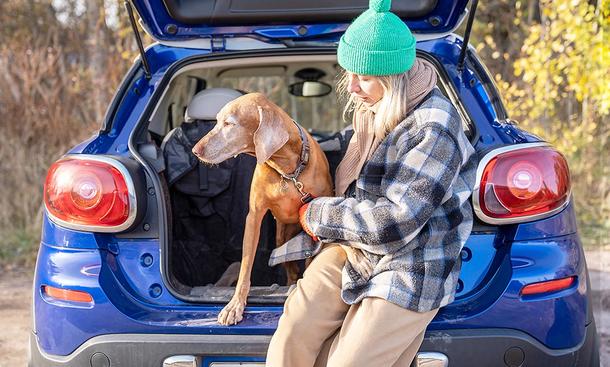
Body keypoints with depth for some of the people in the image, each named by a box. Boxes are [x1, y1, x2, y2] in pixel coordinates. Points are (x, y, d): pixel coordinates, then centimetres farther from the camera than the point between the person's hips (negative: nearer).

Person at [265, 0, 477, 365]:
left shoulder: (434, 130, -22)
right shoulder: (370, 108, 6)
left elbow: (394, 222, -25)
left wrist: (319, 216, -13)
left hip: (410, 270, -7)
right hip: (352, 248, 7)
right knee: (294, 332, -14)